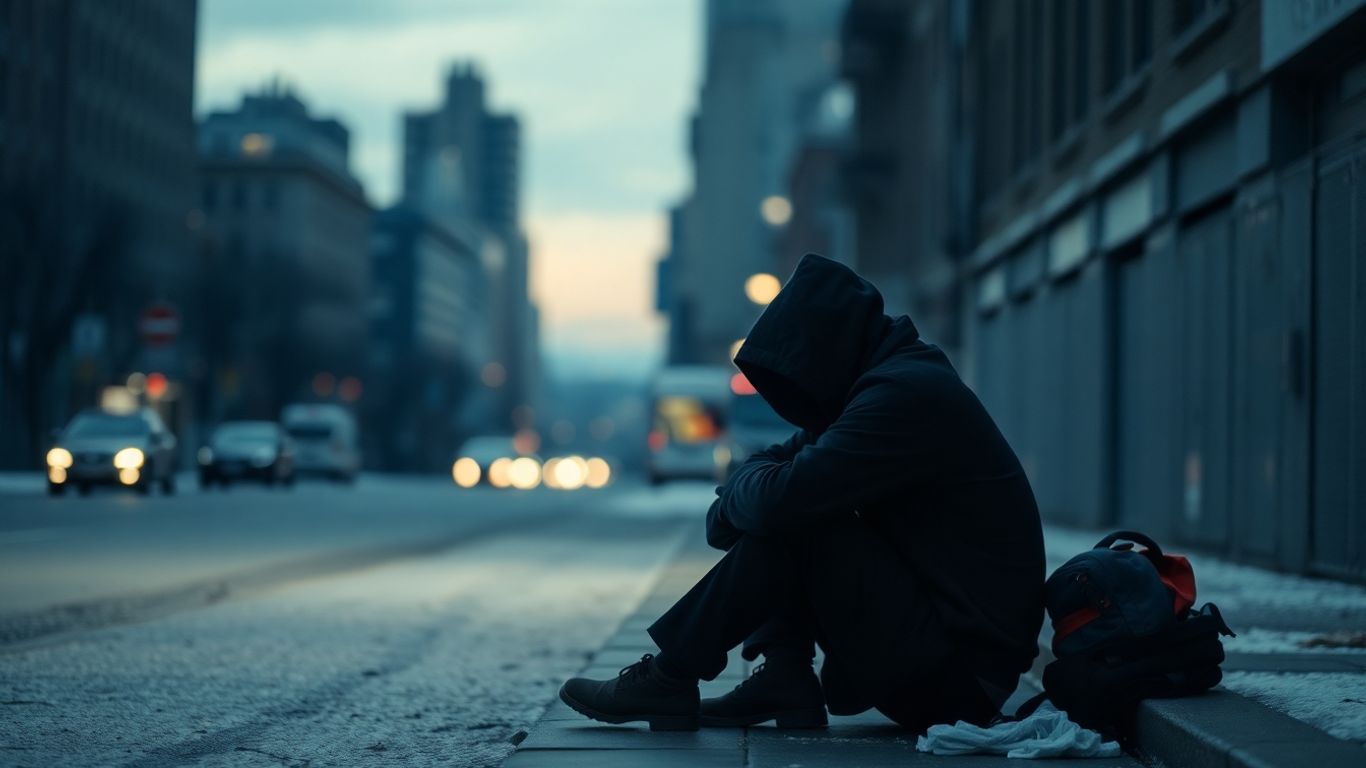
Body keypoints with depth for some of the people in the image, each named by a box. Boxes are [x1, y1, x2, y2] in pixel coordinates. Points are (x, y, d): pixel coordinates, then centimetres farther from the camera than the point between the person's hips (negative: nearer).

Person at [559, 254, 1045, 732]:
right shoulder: (891, 381, 12)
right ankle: (784, 679, 1)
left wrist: (737, 495, -3)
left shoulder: (905, 394, -20)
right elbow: (782, 461, 17)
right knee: (793, 515, 11)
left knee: (789, 522, -17)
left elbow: (778, 498, -26)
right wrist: (739, 497, -5)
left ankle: (669, 680, -6)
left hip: (960, 669, -10)